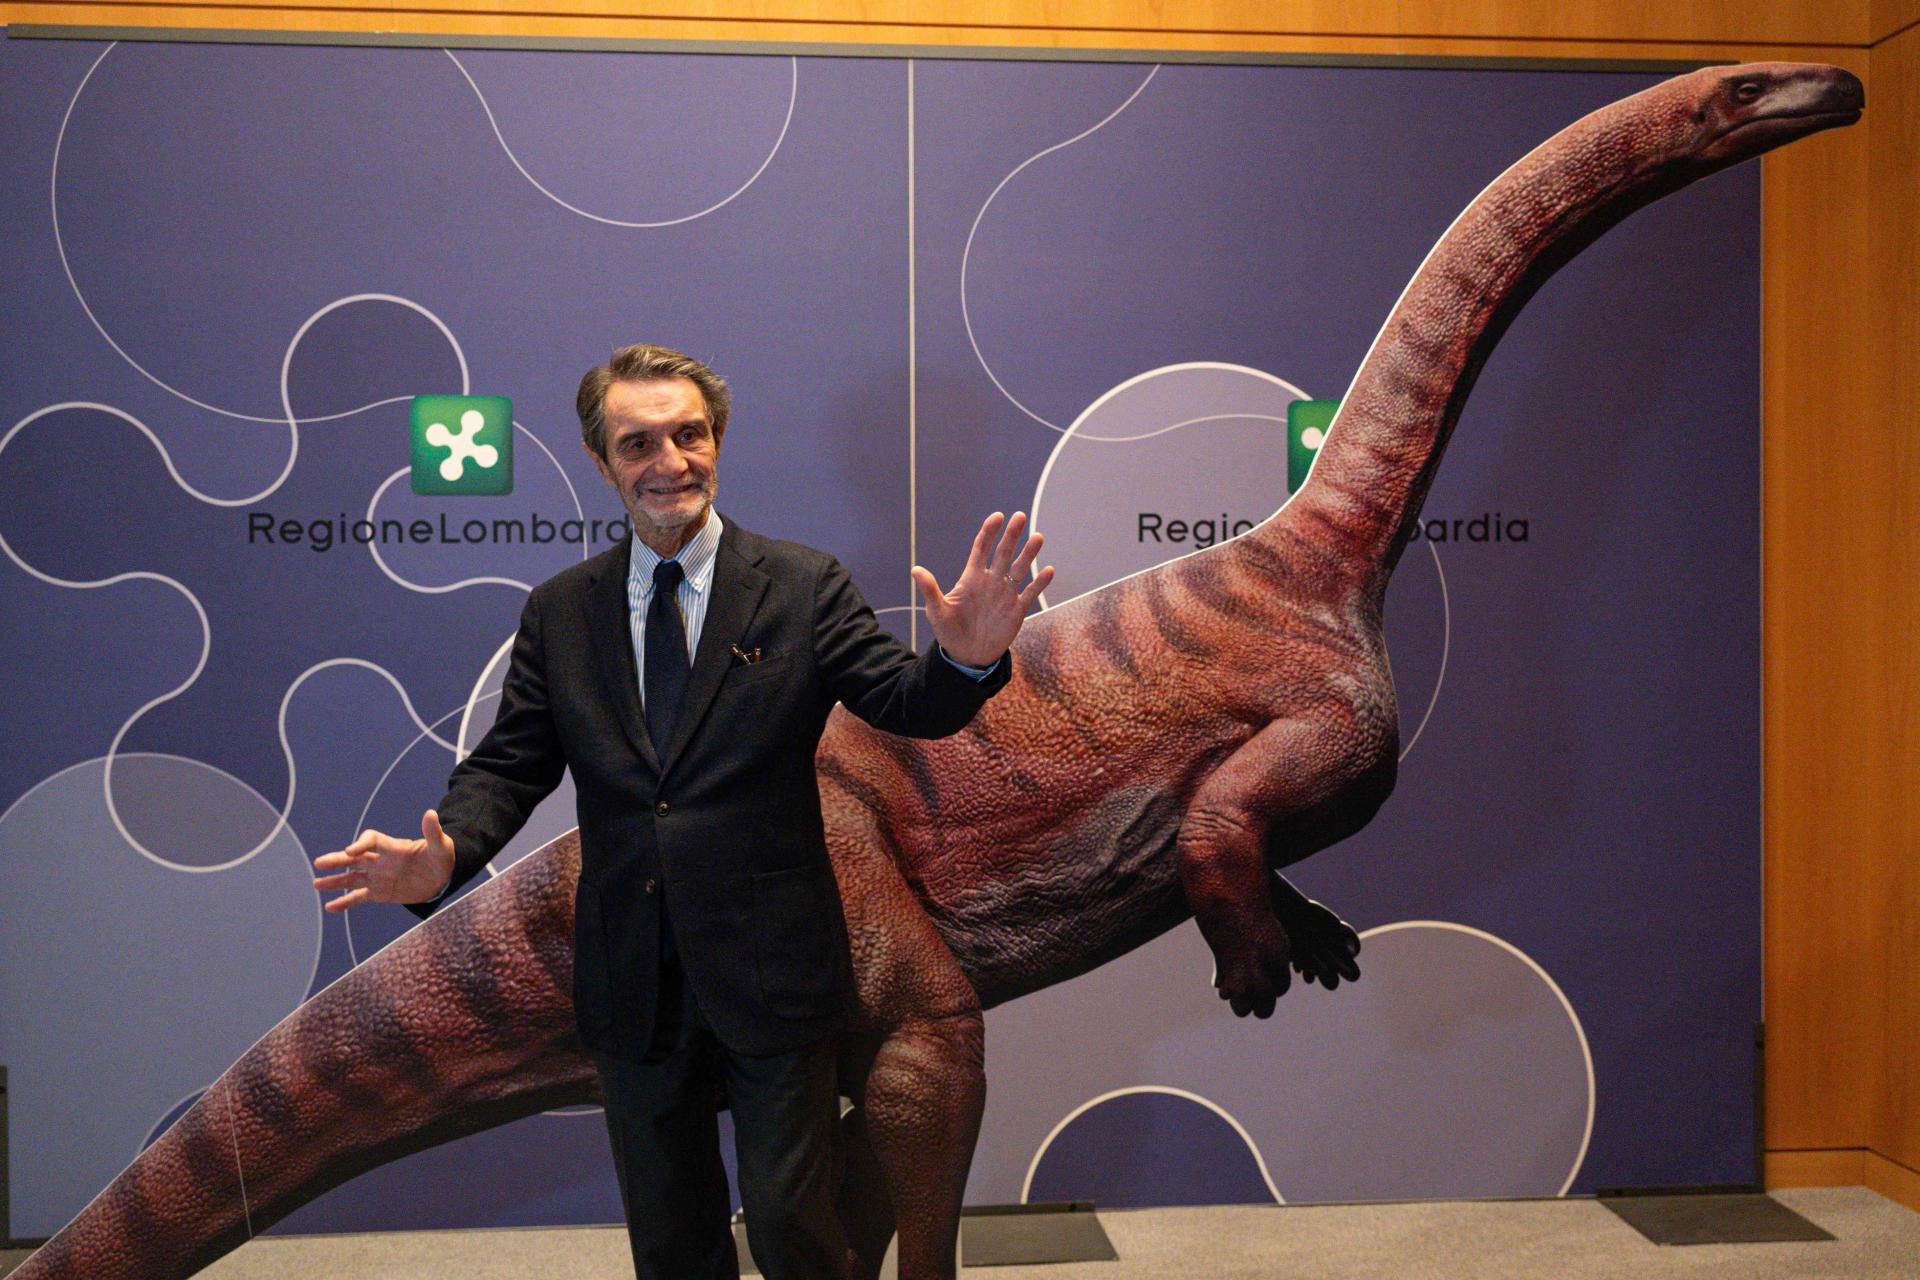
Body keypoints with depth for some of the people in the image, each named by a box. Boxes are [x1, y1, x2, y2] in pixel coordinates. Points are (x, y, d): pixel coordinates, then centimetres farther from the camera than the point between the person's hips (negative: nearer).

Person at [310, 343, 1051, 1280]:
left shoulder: (805, 587, -5)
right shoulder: (559, 612, 3)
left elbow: (910, 706, -12)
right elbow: (510, 763, 2)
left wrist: (968, 657, -35)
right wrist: (444, 854, -18)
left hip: (772, 971, -3)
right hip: (632, 982, 3)